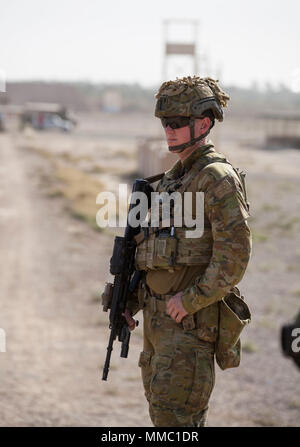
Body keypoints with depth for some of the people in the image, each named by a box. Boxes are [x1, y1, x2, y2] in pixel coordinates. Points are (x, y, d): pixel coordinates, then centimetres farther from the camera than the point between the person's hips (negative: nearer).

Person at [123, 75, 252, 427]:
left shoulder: (219, 178, -13)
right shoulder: (173, 178, 16)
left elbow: (235, 254, -21)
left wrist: (190, 299, -20)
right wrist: (131, 301, 13)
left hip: (193, 320, -9)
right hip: (158, 318, 9)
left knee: (174, 415, -12)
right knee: (161, 409, 14)